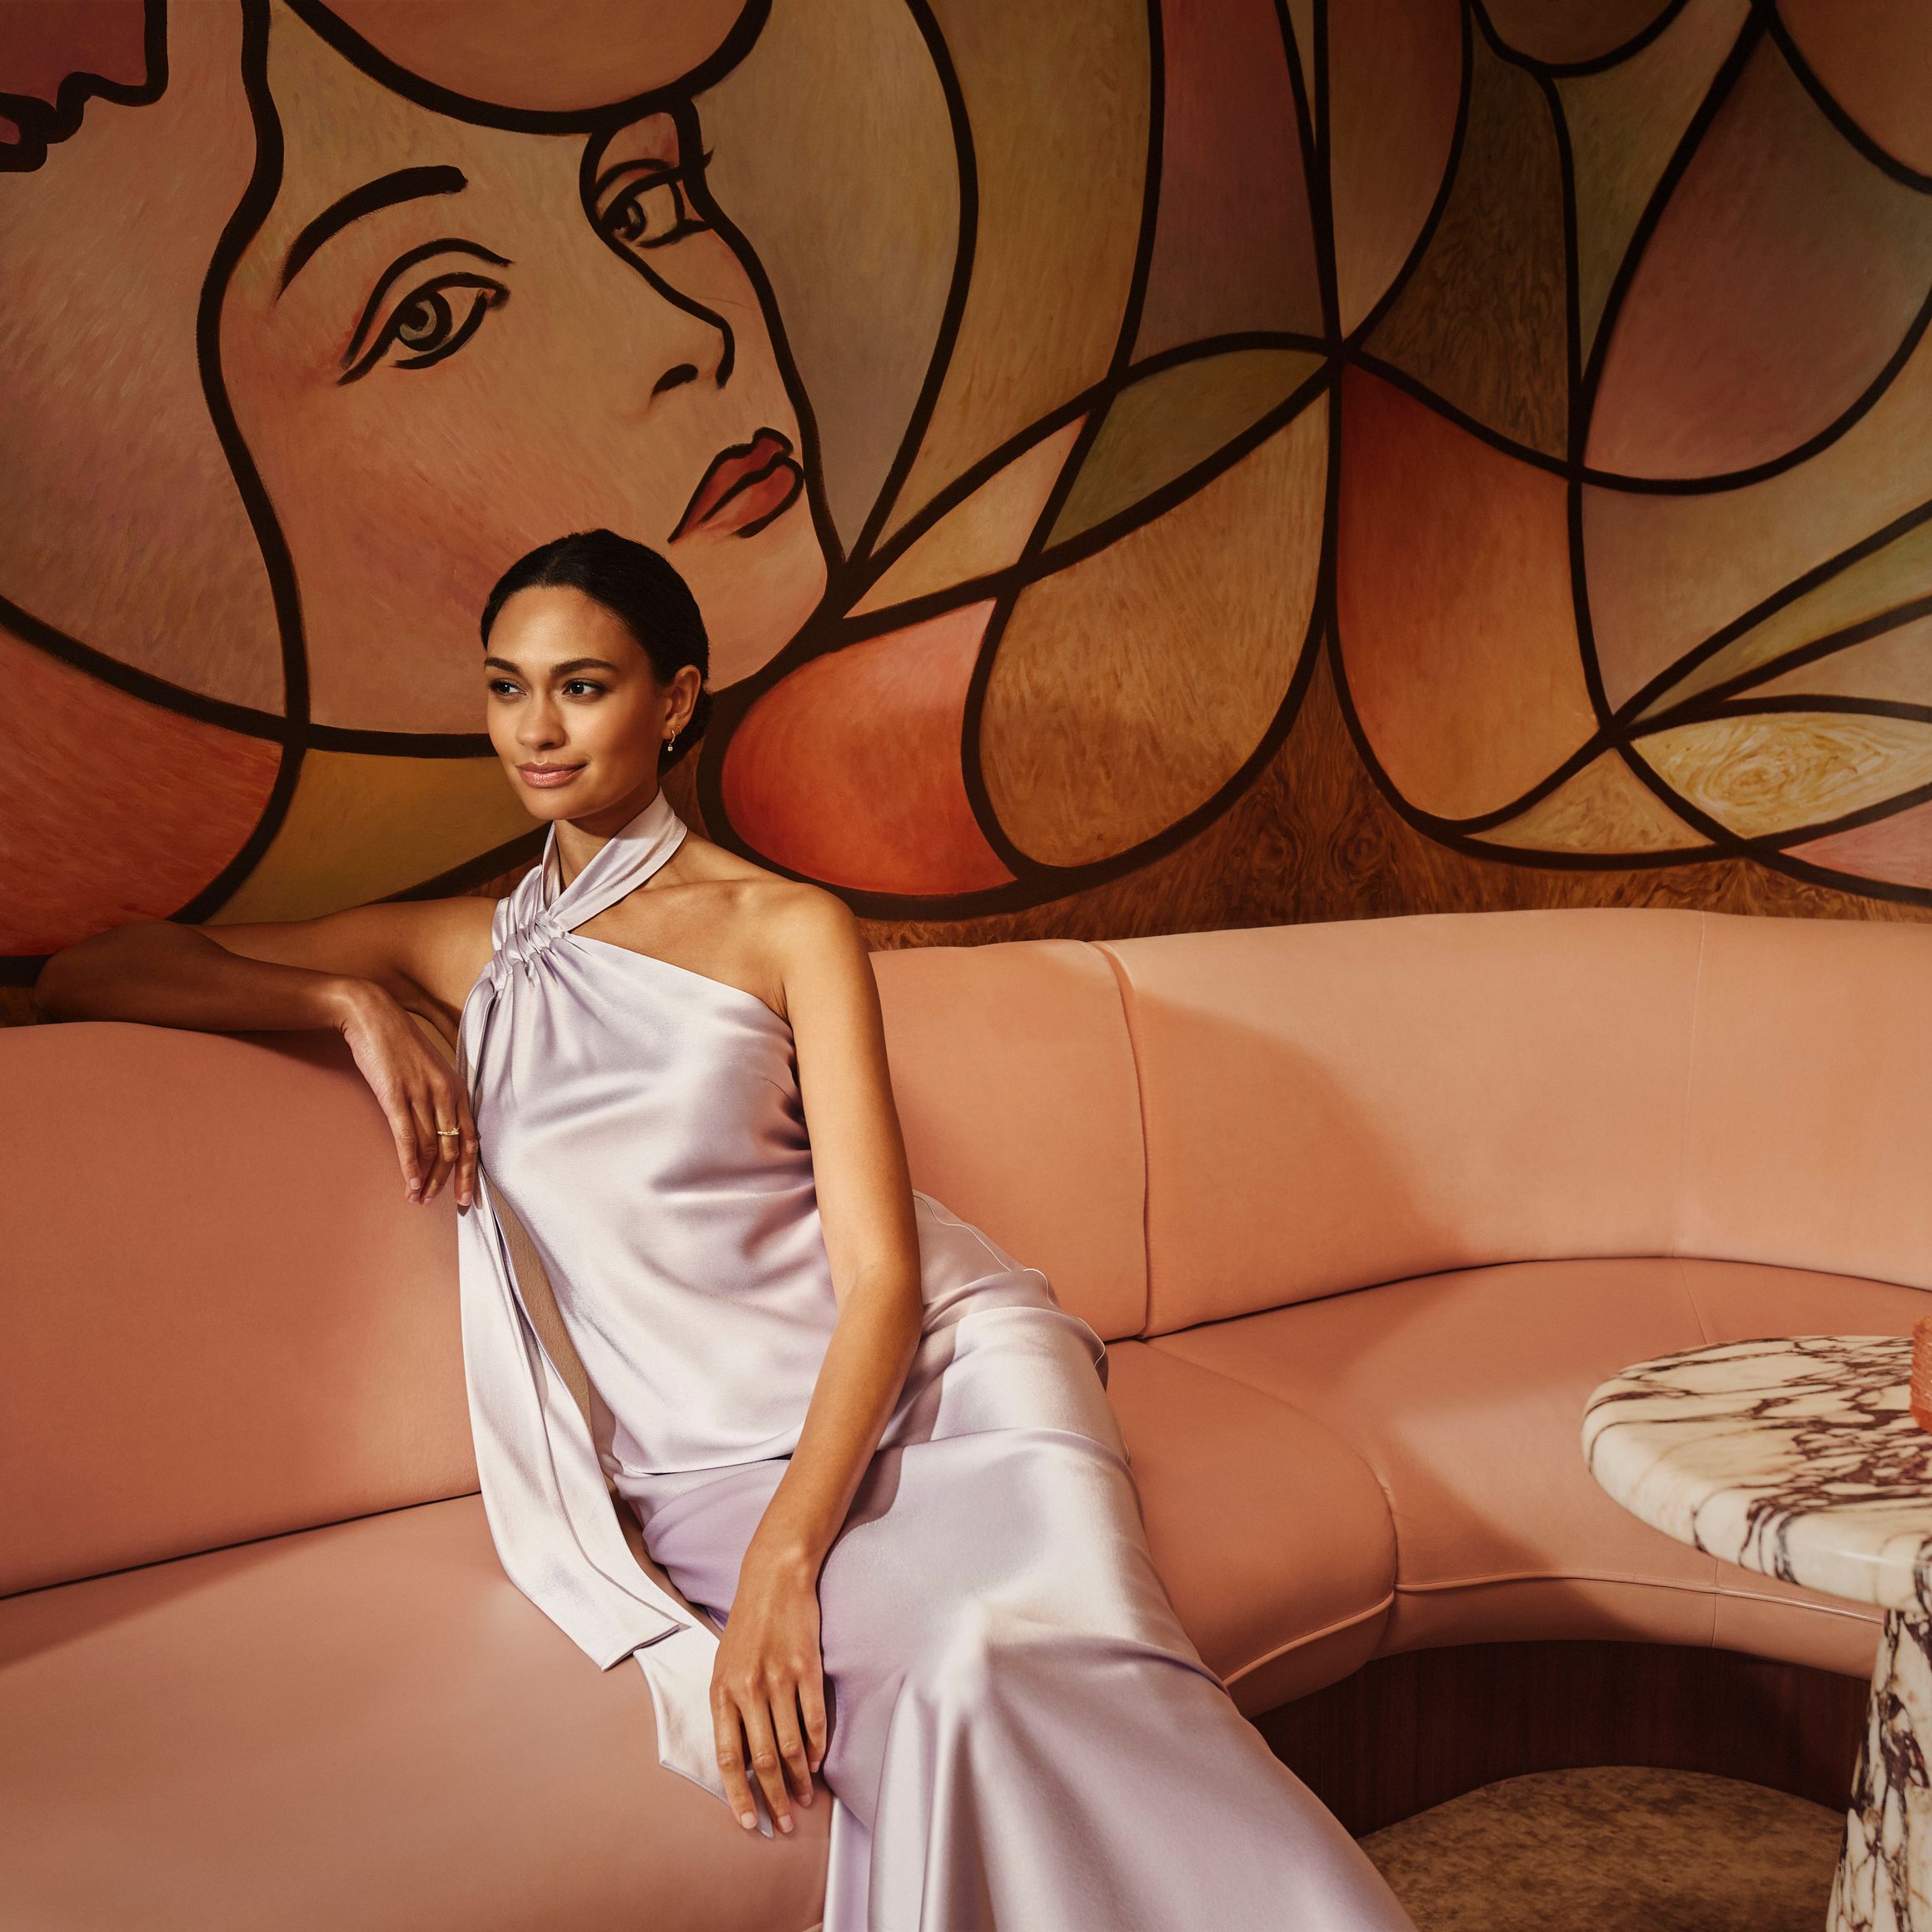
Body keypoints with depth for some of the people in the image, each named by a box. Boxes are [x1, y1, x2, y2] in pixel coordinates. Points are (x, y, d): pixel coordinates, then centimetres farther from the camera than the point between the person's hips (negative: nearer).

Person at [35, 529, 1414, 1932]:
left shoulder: (790, 929, 7)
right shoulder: (461, 951, 16)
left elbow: (881, 1276, -3)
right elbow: (84, 979, 15)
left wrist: (784, 1555, -18)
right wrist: (351, 1000, -1)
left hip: (940, 1363, 0)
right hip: (714, 1456, 1)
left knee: (1045, 1668, -33)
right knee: (949, 1713, -32)